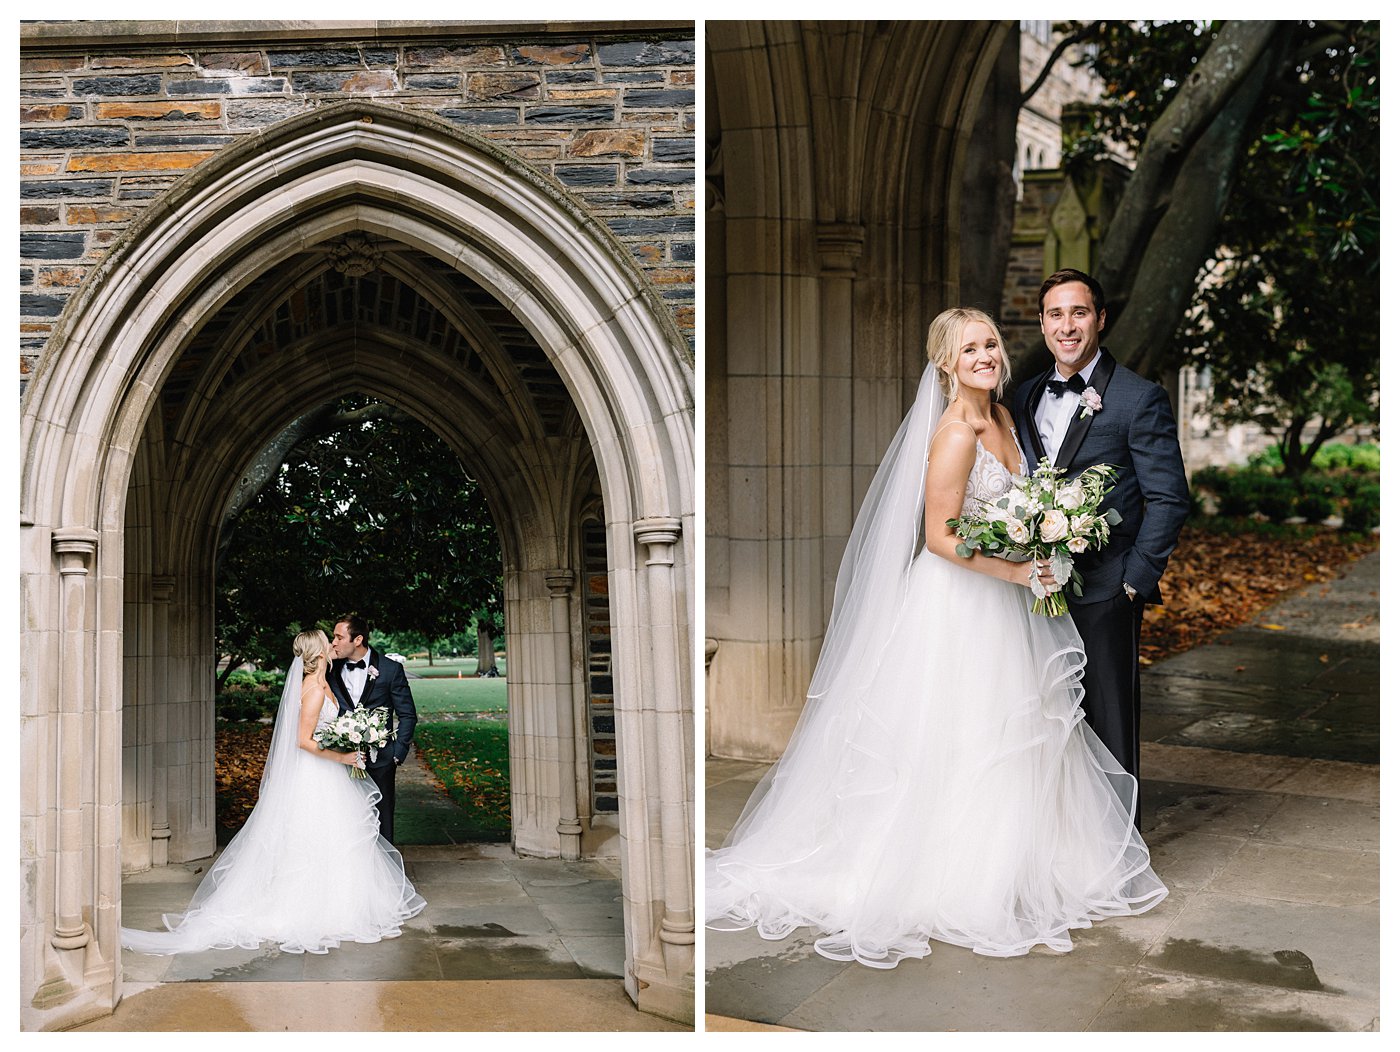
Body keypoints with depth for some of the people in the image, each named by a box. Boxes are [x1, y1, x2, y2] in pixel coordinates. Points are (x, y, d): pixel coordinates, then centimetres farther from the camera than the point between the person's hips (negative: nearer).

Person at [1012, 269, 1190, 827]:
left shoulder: (1140, 398, -6)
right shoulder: (1026, 396, 12)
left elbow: (1168, 500, -8)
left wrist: (1135, 582, -12)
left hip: (1103, 593, -5)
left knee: (1109, 727, 4)